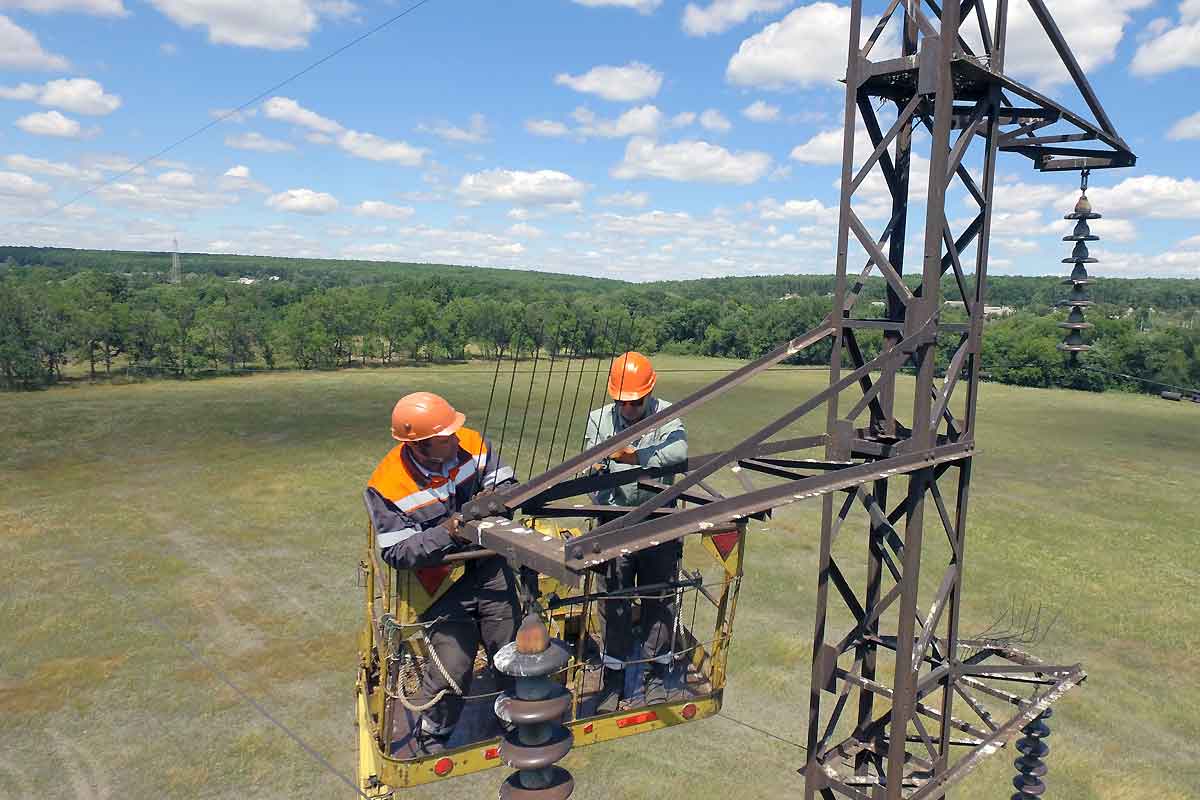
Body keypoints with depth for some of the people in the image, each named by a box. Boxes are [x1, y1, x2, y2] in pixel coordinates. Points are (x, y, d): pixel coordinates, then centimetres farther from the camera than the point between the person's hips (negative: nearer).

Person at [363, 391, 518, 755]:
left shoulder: (471, 444, -13)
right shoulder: (387, 486, -20)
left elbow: (507, 485, -3)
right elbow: (395, 552, -19)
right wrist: (446, 533, -33)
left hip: (490, 568, 3)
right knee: (453, 668, -4)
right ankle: (430, 735, 27)